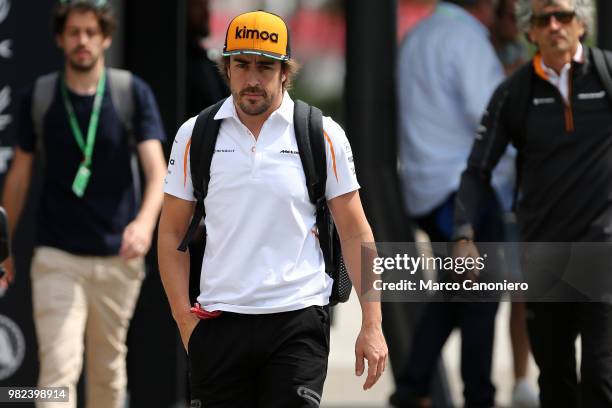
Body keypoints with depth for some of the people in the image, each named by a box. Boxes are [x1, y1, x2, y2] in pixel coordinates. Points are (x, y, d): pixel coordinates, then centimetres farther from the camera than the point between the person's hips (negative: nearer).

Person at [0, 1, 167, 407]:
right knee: (59, 368, -13)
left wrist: (145, 221, -31)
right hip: (56, 257, -1)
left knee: (109, 366, 12)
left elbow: (156, 168, -11)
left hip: (117, 256, 1)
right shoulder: (39, 98, 1)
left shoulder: (134, 93, -2)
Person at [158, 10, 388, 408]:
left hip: (298, 321, -2)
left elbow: (356, 233, 4)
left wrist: (372, 325, -2)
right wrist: (186, 322, 1)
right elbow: (172, 234, 10)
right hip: (219, 324, 2)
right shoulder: (195, 135, 5)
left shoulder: (325, 136, 2)